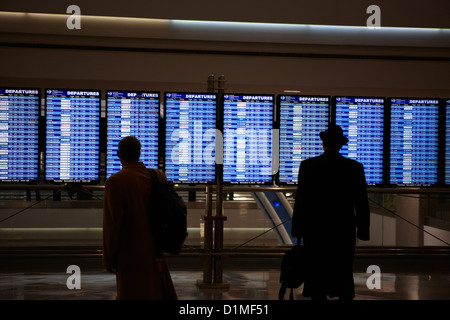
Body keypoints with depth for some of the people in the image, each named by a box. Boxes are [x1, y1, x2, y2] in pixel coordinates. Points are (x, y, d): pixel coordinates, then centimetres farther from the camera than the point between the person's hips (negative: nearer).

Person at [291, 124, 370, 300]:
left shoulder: (308, 165, -5)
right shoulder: (355, 167, -2)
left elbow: (300, 201, -5)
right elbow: (362, 204, -1)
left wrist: (297, 231, 3)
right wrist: (363, 231, 8)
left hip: (315, 232, -1)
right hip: (344, 232, 1)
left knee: (317, 282, 4)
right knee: (344, 279, 9)